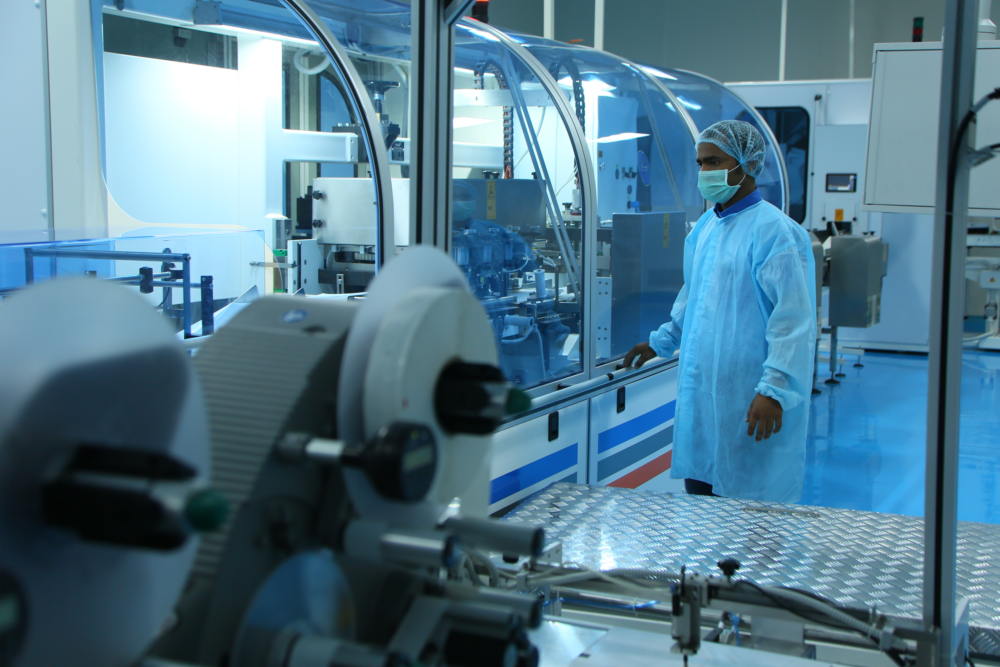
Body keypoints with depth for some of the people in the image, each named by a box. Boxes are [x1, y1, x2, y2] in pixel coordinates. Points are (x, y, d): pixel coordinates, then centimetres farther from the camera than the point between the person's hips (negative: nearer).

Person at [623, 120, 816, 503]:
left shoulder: (776, 232, -13)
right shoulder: (705, 227, 14)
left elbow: (794, 319, -19)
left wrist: (775, 389, -26)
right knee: (698, 491, 14)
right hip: (700, 394, 8)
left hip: (749, 403, -8)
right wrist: (661, 342, 35)